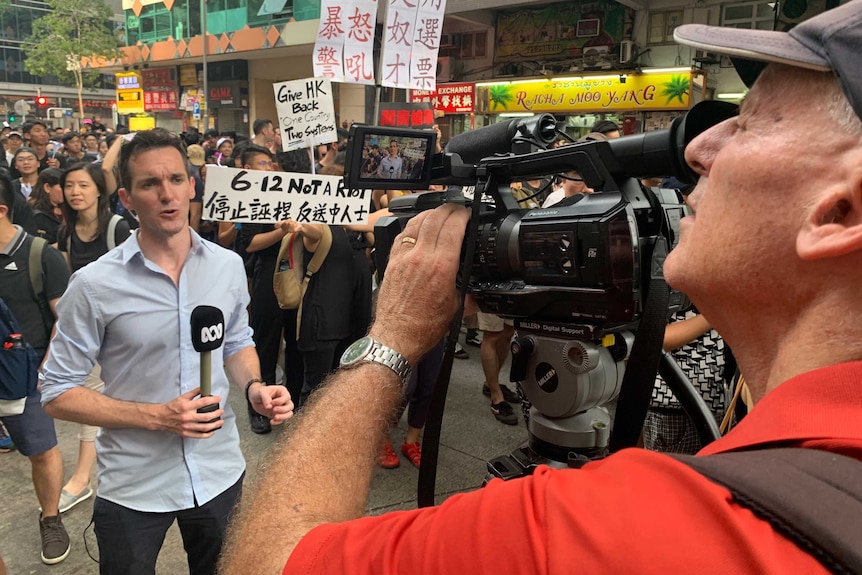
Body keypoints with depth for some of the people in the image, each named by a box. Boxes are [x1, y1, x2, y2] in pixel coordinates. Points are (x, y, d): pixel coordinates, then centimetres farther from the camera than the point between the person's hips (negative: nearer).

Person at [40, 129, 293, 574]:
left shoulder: (228, 266, -3)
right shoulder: (94, 285, -14)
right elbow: (57, 393, -9)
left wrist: (253, 387, -10)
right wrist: (156, 417, -20)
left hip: (219, 473, 3)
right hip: (133, 487, -3)